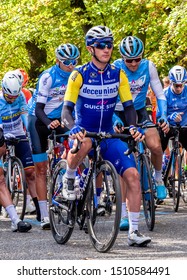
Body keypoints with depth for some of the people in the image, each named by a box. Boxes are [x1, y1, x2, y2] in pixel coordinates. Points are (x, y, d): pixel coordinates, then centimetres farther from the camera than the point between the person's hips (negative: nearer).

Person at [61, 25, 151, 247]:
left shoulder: (118, 75, -1)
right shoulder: (79, 75, -11)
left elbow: (128, 105, 1)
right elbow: (66, 109, -15)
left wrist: (133, 126, -20)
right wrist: (73, 129, -36)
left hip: (108, 135, 3)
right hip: (84, 132, -3)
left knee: (132, 175, -15)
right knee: (84, 144, -42)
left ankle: (134, 232, -7)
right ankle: (68, 180, -10)